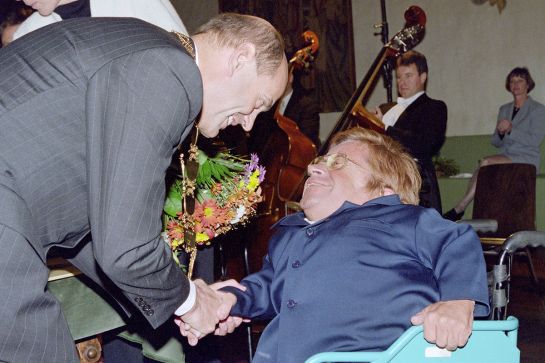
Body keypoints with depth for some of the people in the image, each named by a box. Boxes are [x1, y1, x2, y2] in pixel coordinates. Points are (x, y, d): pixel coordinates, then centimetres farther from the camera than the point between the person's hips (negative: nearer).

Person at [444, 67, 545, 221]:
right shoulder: (504, 109, 21)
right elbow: (495, 142, 18)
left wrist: (511, 129, -18)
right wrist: (500, 133, -5)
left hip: (526, 159, -5)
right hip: (505, 157, 5)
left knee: (486, 163, -29)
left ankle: (459, 208, -27)